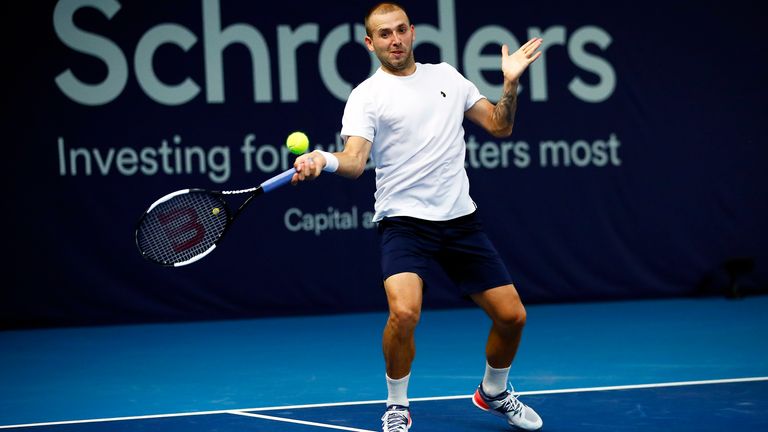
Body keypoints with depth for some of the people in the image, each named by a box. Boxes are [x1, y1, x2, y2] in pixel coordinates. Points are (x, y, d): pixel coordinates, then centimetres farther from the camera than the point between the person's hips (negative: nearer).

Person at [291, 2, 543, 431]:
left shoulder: (447, 75, 11)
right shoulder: (366, 96, -3)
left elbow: (500, 126, 16)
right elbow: (355, 160, -17)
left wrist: (511, 83, 1)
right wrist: (324, 161, -38)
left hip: (461, 219, 4)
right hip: (405, 221, -4)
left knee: (512, 316, 4)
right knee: (404, 311, -28)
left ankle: (494, 392, 34)